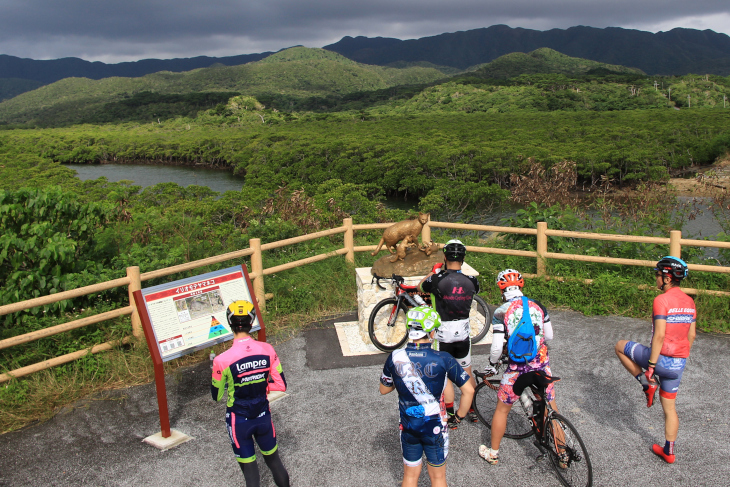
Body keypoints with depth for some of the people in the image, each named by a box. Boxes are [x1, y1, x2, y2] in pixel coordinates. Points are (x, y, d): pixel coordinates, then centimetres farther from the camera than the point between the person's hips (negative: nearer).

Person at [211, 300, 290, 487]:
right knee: (274, 461, 22)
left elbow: (216, 396, -7)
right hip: (263, 416, 3)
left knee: (249, 470, 11)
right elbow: (281, 385, -5)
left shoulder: (222, 360, -22)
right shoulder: (267, 350, -13)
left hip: (239, 420, -3)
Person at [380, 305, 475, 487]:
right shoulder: (442, 359, -19)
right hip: (435, 427, -2)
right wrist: (459, 416, -1)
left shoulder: (395, 358, -13)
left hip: (408, 427, 2)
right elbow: (468, 391, -15)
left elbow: (384, 389, 2)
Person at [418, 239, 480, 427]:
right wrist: (458, 272, 26)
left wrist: (433, 271, 18)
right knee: (467, 372, 20)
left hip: (443, 334, -4)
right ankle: (472, 410, 32)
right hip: (463, 333, 4)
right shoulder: (471, 281, -7)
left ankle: (451, 418, 13)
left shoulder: (438, 280, -17)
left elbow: (421, 286, 3)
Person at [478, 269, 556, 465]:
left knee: (501, 410, 15)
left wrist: (492, 365, 6)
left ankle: (493, 453, 27)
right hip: (542, 364, 3)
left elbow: (497, 347, -12)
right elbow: (549, 336, 11)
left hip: (518, 368, -3)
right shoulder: (538, 305, 1)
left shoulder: (501, 312, -10)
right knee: (551, 409, 20)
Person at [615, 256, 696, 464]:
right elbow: (691, 335, 13)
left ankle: (647, 383, 11)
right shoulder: (689, 302, 7)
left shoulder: (662, 300, -17)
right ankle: (669, 452, 27)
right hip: (678, 364, 7)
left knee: (620, 346, 16)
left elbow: (659, 335, -22)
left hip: (661, 358, -7)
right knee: (669, 407, 19)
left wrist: (651, 365, -17)